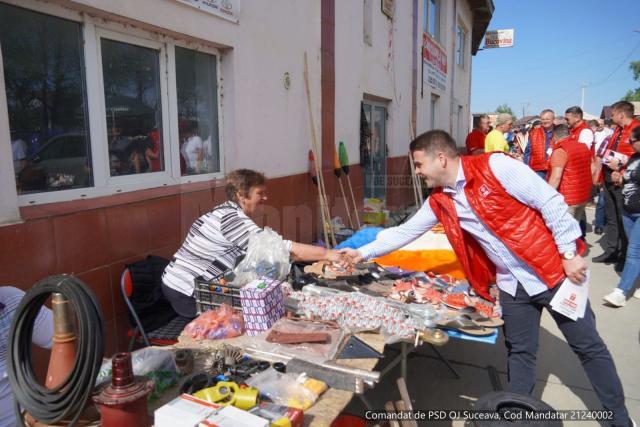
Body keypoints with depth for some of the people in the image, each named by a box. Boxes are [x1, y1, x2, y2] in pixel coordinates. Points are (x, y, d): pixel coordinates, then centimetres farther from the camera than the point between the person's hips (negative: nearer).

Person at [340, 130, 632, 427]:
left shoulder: (495, 166, -18)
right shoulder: (439, 202, 0)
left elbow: (551, 203, -15)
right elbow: (405, 232, 8)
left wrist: (569, 253, -14)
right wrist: (364, 252, 6)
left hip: (553, 269, -4)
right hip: (511, 285, 5)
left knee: (588, 346, 10)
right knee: (520, 353, 14)